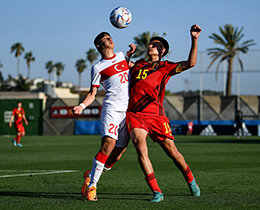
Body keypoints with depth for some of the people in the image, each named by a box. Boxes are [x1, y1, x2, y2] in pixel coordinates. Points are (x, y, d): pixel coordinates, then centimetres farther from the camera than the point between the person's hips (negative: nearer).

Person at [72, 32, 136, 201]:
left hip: (129, 109, 5)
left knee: (118, 152, -2)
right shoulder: (98, 68, 5)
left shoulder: (121, 56, 19)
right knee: (109, 143, -23)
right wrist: (82, 106, -14)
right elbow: (92, 93, 5)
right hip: (112, 108, -5)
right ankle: (92, 185, -16)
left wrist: (130, 54, 22)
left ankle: (91, 175, 18)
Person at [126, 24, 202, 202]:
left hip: (155, 115, -1)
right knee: (141, 148, -22)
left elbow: (191, 63, 0)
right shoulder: (138, 65, 20)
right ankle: (157, 192, -20)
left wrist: (194, 39, -6)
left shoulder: (166, 67, 11)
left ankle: (191, 180, 30)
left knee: (172, 151, 1)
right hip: (135, 114, 1)